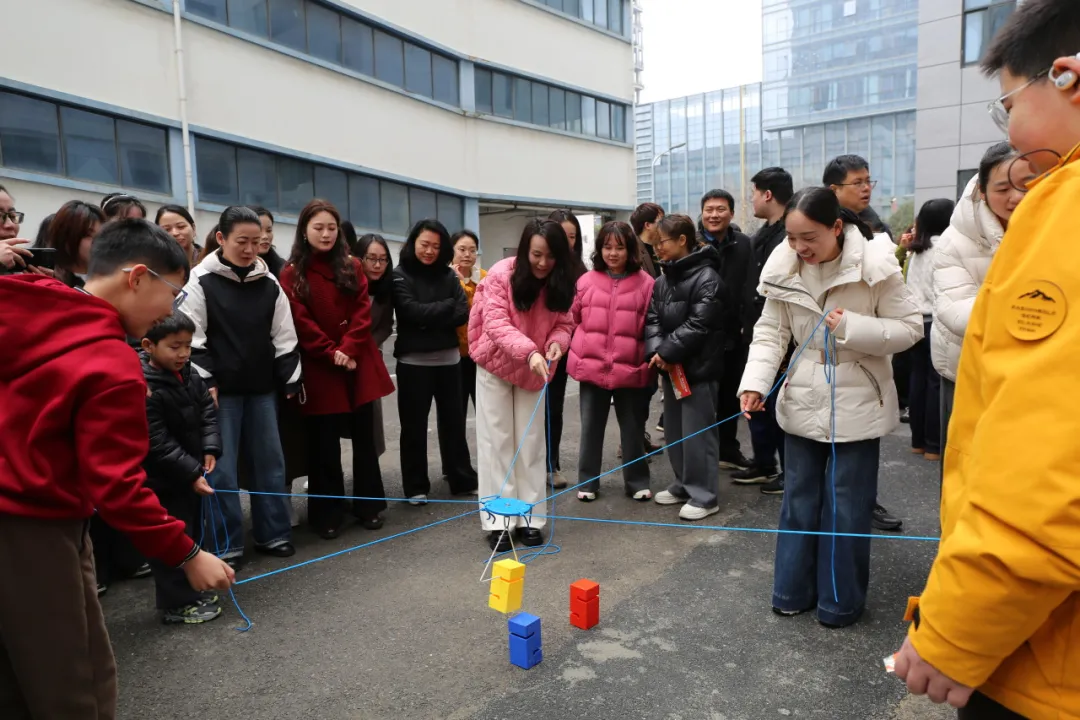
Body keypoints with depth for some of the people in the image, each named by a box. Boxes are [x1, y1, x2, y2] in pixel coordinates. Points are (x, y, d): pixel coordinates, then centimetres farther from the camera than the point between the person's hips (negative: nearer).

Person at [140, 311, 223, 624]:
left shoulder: (189, 375, 2)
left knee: (191, 534, 19)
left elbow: (207, 411, 6)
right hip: (163, 481, -8)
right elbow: (157, 443, -24)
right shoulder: (143, 389, -23)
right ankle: (177, 604, 17)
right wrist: (192, 473, -25)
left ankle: (190, 592, 35)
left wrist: (210, 449, -9)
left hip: (191, 474, 8)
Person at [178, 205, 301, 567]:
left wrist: (291, 380, 6)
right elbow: (191, 337, -9)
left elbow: (284, 337, 9)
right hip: (221, 389, -4)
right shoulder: (201, 282, -5)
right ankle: (227, 544, 12)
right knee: (221, 467, 1)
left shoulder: (269, 284, 6)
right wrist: (205, 383, -13)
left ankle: (273, 534, 21)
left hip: (262, 388, 4)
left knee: (270, 461, 8)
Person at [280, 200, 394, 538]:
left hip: (359, 364, 3)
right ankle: (327, 515, 14)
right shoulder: (292, 274, 0)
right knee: (324, 444, 3)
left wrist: (348, 349, -13)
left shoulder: (352, 266, 9)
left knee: (364, 436, 8)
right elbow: (300, 322, -8)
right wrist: (331, 353, -15)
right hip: (319, 368, -2)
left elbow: (362, 311, 0)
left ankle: (369, 506, 20)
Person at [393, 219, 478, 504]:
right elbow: (412, 311, -18)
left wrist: (430, 319, -15)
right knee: (415, 425, 5)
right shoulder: (400, 275, -4)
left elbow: (463, 313, -4)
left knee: (453, 420, 12)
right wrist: (447, 306, -10)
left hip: (448, 357, 4)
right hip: (414, 360, -3)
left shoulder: (448, 275, 6)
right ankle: (416, 487, 16)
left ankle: (462, 479, 23)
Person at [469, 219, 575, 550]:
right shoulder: (501, 274, -21)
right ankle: (498, 521, 8)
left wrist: (557, 343, -26)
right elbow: (496, 324, -28)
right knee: (497, 441, 1)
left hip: (535, 371, 3)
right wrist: (529, 351, -42)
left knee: (531, 442, 8)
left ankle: (530, 518, 17)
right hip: (496, 365, -3)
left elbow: (563, 322, -3)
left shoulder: (561, 283, -10)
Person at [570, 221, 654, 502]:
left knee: (633, 429, 11)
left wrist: (650, 363, -3)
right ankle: (587, 481, 26)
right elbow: (572, 320, 11)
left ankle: (637, 482, 26)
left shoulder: (646, 283, -4)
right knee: (591, 428, 13)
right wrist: (580, 352, 8)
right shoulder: (586, 281, 2)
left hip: (630, 370, -1)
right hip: (592, 368, 2)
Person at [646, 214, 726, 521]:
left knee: (696, 432, -3)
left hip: (698, 368, -8)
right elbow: (652, 319, 4)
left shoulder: (707, 278, -12)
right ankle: (684, 485, 30)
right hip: (670, 367, 8)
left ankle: (704, 495, 8)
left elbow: (698, 325, -20)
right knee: (674, 430, 16)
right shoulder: (662, 280, 11)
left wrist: (667, 352, -19)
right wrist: (655, 351, -13)